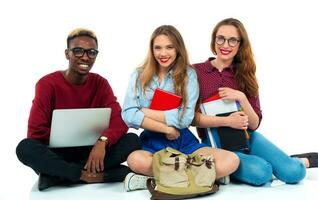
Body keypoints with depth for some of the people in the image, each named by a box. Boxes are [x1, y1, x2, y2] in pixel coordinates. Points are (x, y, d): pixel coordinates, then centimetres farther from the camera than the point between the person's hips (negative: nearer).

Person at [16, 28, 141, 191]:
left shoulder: (100, 83, 0)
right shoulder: (47, 84, -8)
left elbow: (119, 121, -11)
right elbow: (36, 131, -15)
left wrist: (102, 141, -35)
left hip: (91, 151, 3)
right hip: (57, 153, -3)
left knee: (132, 140, -22)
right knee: (25, 147, -32)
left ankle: (56, 173, -23)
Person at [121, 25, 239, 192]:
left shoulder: (188, 74, 1)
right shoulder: (139, 76, 4)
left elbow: (185, 118, -10)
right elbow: (128, 115, -10)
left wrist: (146, 112, -8)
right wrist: (167, 128, -14)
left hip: (184, 142, 1)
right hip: (152, 142, -1)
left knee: (231, 161, -24)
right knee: (135, 160, -37)